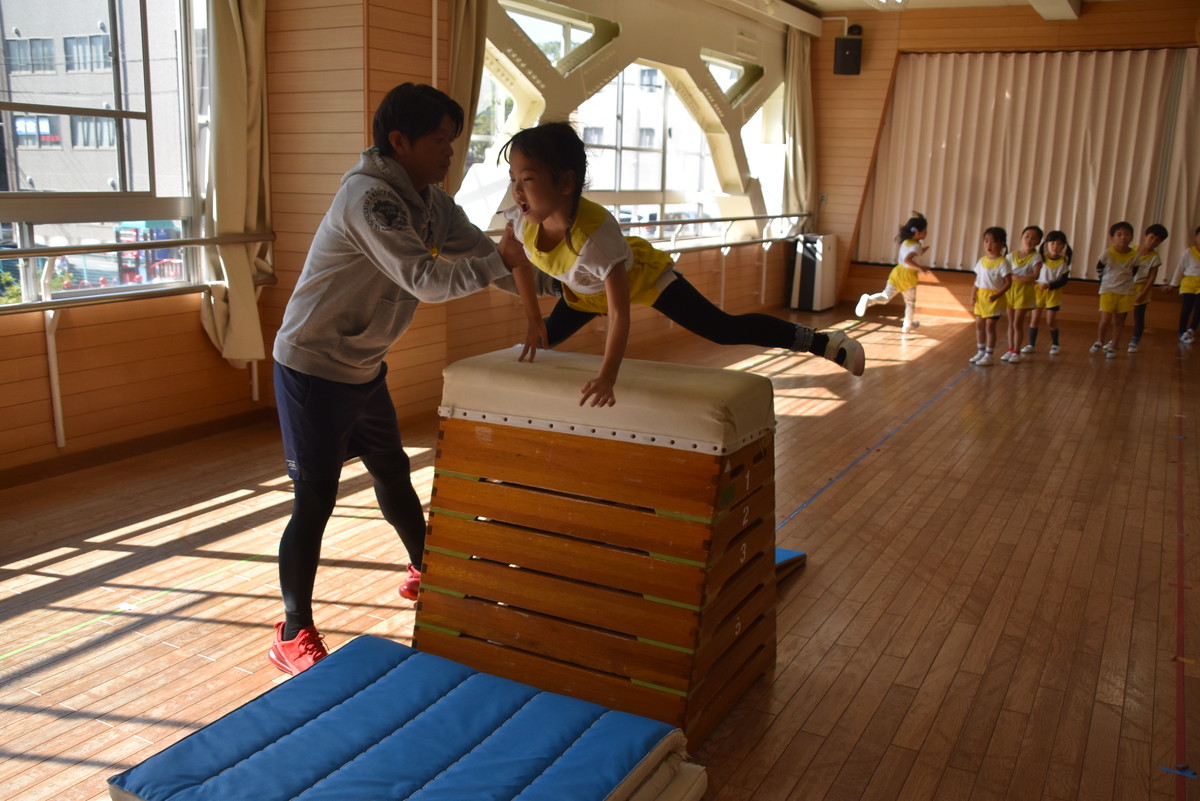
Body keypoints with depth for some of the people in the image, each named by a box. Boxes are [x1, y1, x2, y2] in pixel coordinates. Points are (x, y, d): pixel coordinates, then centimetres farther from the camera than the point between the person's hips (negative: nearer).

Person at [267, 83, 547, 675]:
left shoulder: (430, 201, 3)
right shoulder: (367, 196, -25)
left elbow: (480, 252, 7)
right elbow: (423, 279, -33)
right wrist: (500, 264, -34)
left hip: (363, 368, 9)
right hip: (312, 369, -9)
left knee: (393, 473, 22)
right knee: (315, 499, -5)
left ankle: (426, 571, 43)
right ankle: (293, 635, 9)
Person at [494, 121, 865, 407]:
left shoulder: (595, 232, -45)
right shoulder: (522, 218, -28)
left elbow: (619, 312, -42)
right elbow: (513, 255, -3)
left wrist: (607, 377, -48)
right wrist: (533, 319, -1)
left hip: (643, 276, -6)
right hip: (585, 291, 6)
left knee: (725, 330, -9)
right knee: (548, 336, 22)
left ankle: (825, 342, 1)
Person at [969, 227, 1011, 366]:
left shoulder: (1002, 262, -11)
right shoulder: (982, 260, 7)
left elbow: (1008, 282, -13)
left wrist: (997, 295, -24)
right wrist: (974, 294, 0)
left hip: (993, 299, -6)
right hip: (981, 296, 6)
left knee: (990, 326, -3)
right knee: (979, 324, 11)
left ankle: (988, 356, 4)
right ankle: (980, 352, 24)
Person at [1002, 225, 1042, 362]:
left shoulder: (1036, 257, -6)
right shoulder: (1012, 256, 5)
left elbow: (1035, 276, -16)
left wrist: (1017, 278, -18)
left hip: (1024, 291, -4)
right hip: (1011, 290, 4)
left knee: (1018, 322, -3)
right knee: (1011, 322, 9)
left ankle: (1016, 351, 7)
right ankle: (1010, 349, 18)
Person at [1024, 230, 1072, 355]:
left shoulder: (1063, 262, -6)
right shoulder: (1041, 258, -4)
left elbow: (1064, 280, -9)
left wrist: (1050, 285, -21)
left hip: (1054, 293, -1)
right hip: (1038, 290, 1)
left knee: (1051, 321, 1)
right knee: (1035, 319, 3)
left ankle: (1055, 345, 18)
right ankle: (1031, 345, 12)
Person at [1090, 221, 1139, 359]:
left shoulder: (1134, 255, -7)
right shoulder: (1108, 253, -12)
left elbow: (1133, 272, 10)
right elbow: (1099, 268, 5)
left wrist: (1123, 280, 5)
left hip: (1125, 292, 2)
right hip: (1108, 290, -2)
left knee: (1119, 320, 6)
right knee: (1106, 319, -6)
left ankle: (1112, 347, 15)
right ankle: (1099, 342, 17)